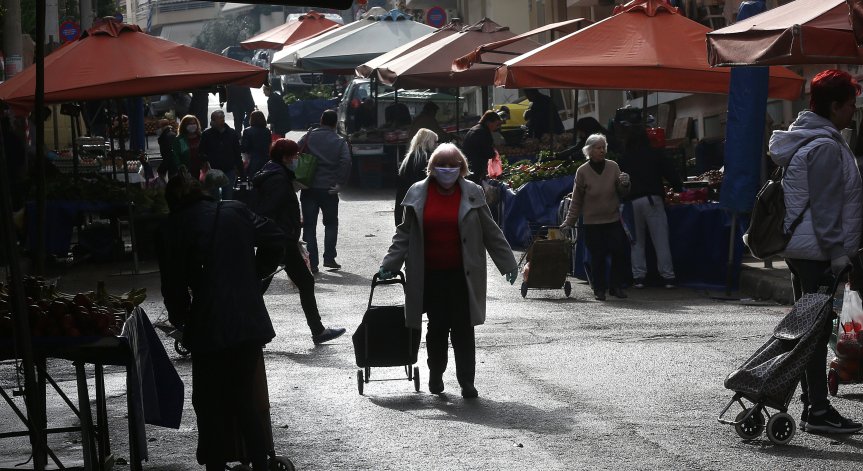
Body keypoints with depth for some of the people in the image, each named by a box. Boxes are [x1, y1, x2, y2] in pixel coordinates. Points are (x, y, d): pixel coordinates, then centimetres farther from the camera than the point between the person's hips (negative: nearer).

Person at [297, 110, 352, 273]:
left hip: (309, 188, 0)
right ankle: (329, 258, 10)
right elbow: (346, 161, -14)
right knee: (331, 223, 17)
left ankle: (311, 262, -1)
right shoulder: (340, 141, 0)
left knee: (309, 225, 5)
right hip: (329, 189, 0)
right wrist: (340, 183, -9)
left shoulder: (309, 137, 2)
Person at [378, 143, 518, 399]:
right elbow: (405, 233, 10)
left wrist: (508, 263, 7)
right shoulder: (418, 193, 3)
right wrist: (390, 265, 5)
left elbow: (491, 232, 6)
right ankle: (435, 375, 27)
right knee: (437, 326, 8)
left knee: (463, 327, -3)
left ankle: (467, 381, 2)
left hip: (461, 273, -1)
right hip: (430, 274, 1)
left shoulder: (472, 193, 0)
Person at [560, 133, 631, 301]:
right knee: (597, 256, 0)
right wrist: (569, 222, 3)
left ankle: (617, 286, 9)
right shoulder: (582, 171, -3)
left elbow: (622, 193, 8)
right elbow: (577, 200, 4)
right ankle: (599, 289, 12)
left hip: (613, 219, 2)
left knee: (619, 252, -5)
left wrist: (625, 184, -14)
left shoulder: (613, 167, 1)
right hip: (592, 221, -2)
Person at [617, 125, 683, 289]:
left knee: (637, 240, 9)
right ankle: (668, 276, -3)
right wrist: (680, 188, 20)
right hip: (653, 199, -2)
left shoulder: (623, 159, 8)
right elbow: (669, 172, 5)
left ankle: (638, 276, 4)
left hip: (632, 201, 2)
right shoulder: (654, 154, 3)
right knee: (660, 239, -1)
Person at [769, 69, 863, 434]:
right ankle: (818, 410, -6)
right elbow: (824, 206, -20)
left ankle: (812, 406, 17)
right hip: (817, 251, -11)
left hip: (801, 249, 11)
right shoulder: (825, 146, -17)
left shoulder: (808, 139, 17)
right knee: (817, 329, -8)